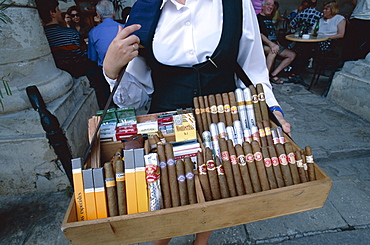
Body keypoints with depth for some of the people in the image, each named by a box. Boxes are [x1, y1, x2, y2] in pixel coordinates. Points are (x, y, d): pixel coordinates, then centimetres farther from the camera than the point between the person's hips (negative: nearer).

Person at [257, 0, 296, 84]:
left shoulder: (269, 18, 24)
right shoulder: (258, 17, -4)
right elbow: (259, 34, -19)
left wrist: (277, 42, 14)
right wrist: (271, 44, -33)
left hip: (274, 44, 9)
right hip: (262, 45, -9)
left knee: (292, 55, -1)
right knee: (273, 50, -39)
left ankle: (273, 75, -7)